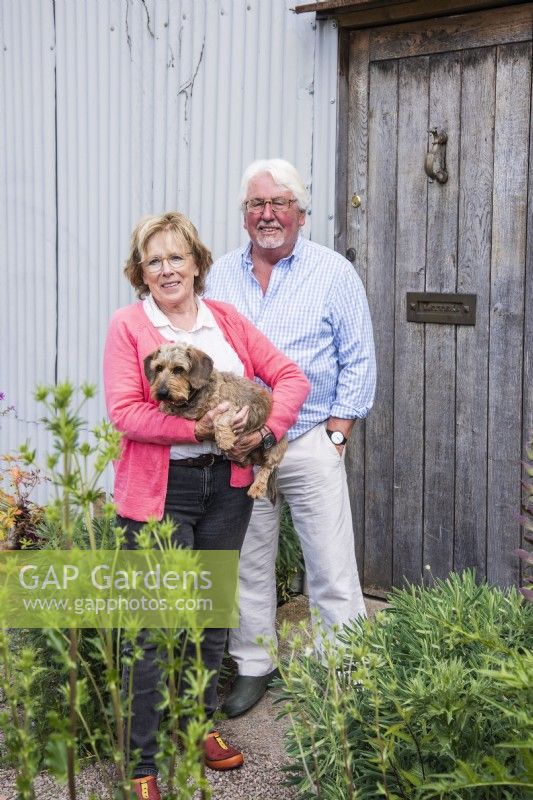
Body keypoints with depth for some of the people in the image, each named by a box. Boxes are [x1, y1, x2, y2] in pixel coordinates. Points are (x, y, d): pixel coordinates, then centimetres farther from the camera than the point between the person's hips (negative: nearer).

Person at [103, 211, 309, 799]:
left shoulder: (227, 320, 10)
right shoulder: (128, 325, -3)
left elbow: (289, 376, 7)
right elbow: (124, 412, -14)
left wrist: (263, 428, -9)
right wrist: (198, 428, -21)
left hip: (226, 484, 5)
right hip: (159, 491, -5)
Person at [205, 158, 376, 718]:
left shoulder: (334, 273, 1)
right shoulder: (220, 276, 10)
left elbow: (358, 361, 0)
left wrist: (336, 435, -6)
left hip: (309, 442, -3)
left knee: (331, 570, -2)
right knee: (248, 566, 12)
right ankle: (253, 668, 25)